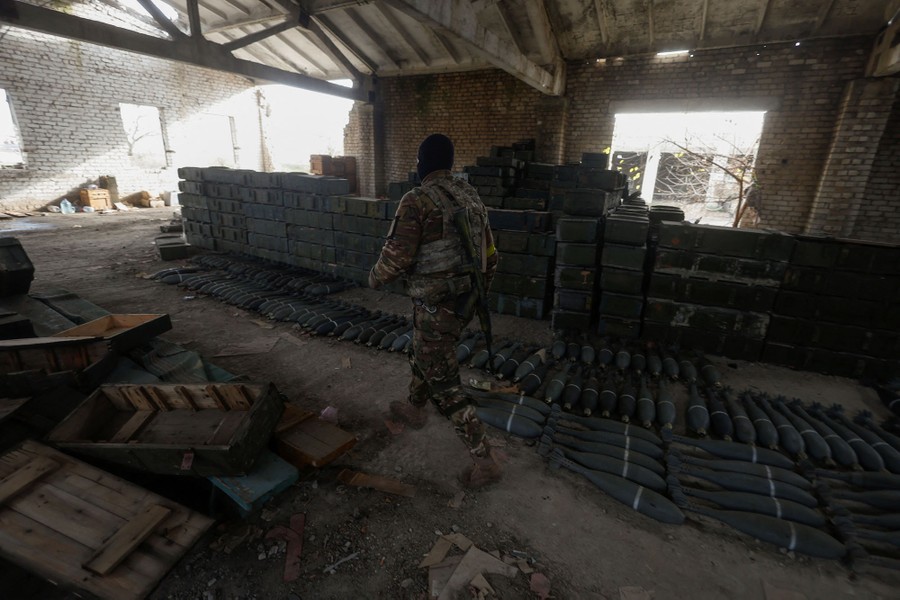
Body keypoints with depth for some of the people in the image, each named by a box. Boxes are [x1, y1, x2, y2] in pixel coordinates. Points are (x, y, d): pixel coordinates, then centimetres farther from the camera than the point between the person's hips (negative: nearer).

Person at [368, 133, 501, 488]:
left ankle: (484, 461, 11)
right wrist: (482, 286, 25)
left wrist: (375, 278, 4)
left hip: (436, 306, -8)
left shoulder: (417, 201, -15)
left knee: (444, 385, 3)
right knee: (422, 355, 29)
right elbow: (489, 250, 12)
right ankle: (415, 410, 51)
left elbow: (397, 257, -17)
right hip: (464, 300, 9)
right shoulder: (470, 195, 8)